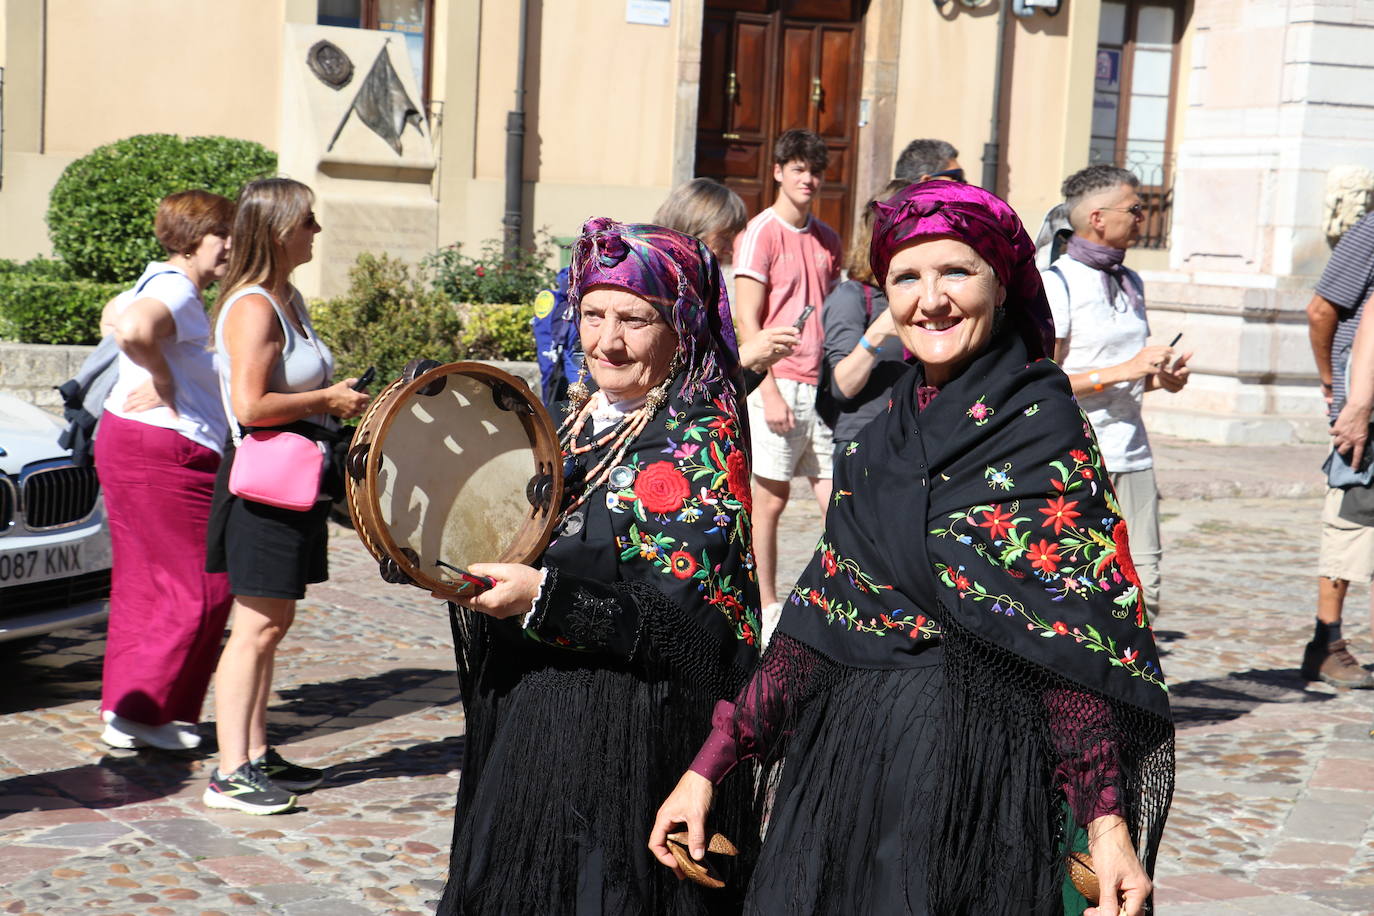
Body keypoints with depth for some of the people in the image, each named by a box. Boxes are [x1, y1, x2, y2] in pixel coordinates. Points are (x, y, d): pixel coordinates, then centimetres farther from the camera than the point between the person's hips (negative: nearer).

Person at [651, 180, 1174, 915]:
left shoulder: (1042, 430, -7)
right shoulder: (880, 442, 10)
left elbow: (1076, 639, -14)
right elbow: (818, 620, 10)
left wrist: (1108, 821, -25)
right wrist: (709, 766, 6)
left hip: (970, 771, -5)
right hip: (845, 765, 6)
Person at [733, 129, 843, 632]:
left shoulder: (827, 240, 15)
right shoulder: (761, 233, -5)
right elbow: (748, 321, -9)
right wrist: (770, 391, -15)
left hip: (821, 384, 6)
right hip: (778, 383, -6)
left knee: (838, 497, 2)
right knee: (770, 497, 1)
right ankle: (766, 606, 10)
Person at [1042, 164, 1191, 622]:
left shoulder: (1131, 283, 17)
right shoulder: (1056, 284, -8)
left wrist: (1160, 377, 6)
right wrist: (1123, 370, -17)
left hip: (1131, 455, 7)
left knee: (1143, 584, 2)